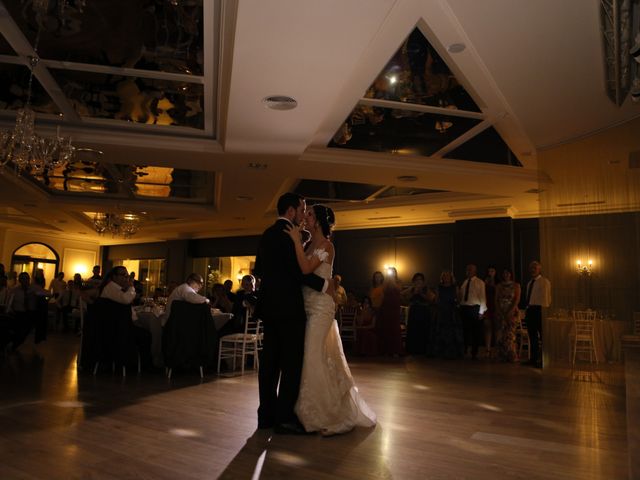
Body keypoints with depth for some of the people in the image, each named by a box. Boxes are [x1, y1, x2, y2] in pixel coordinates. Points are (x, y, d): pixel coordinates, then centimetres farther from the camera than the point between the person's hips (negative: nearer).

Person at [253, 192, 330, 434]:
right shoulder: (288, 232, -11)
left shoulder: (267, 234, 16)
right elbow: (298, 269, -18)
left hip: (269, 306, 9)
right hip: (288, 307, -9)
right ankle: (284, 417, 0)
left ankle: (267, 415, 16)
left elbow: (259, 270, 21)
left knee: (270, 362, 10)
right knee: (292, 362, -3)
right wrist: (324, 285, -9)